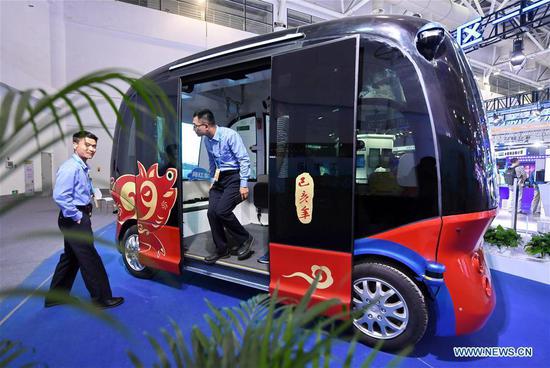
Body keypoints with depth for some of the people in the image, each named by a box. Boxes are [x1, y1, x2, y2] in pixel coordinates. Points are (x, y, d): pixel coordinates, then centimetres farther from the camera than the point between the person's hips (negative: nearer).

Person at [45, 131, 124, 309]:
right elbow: (60, 196, -27)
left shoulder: (83, 167, 12)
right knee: (90, 259, -3)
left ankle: (55, 297, 33)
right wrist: (77, 217, -20)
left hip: (78, 219, 10)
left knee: (71, 257, 19)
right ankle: (102, 298, 8)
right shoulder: (71, 167, -18)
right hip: (75, 220, -10)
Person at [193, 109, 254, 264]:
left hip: (234, 177, -7)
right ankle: (222, 249, 12)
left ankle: (245, 239, 5)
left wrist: (243, 185, -18)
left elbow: (244, 160, -16)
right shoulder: (207, 140, 6)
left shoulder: (229, 135, -16)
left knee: (222, 211, -19)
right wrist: (213, 180, 21)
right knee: (211, 212, -5)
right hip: (219, 178, 7)